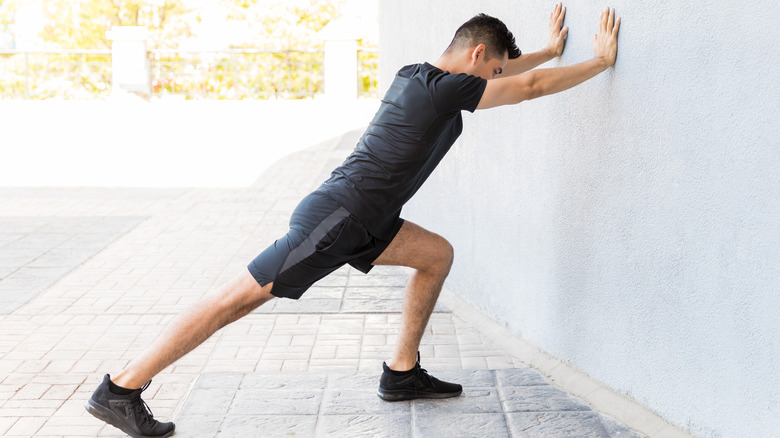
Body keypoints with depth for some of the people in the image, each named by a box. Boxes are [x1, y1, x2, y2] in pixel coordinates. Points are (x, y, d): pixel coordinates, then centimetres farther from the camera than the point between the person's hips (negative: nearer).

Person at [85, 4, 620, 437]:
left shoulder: (415, 77, 16)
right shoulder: (445, 88, -11)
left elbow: (500, 74, 34)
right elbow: (529, 86, -4)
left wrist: (549, 51, 42)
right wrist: (601, 61, 9)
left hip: (358, 221, 10)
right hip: (337, 216, -10)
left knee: (436, 254, 14)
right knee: (242, 296, -10)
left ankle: (402, 373, 18)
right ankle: (121, 389, -6)